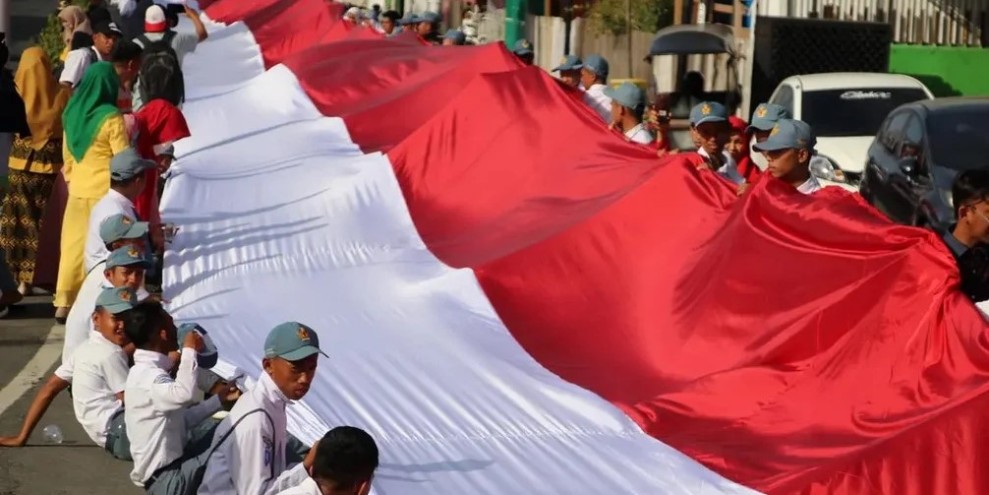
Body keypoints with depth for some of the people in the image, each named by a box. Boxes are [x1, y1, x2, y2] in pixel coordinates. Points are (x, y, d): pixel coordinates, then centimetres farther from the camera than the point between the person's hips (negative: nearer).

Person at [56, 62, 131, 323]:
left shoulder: (72, 112, 3)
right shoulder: (111, 118, -16)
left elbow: (66, 154, 12)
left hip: (77, 190, 6)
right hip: (105, 191, -6)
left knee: (73, 247, 10)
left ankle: (64, 304, 10)